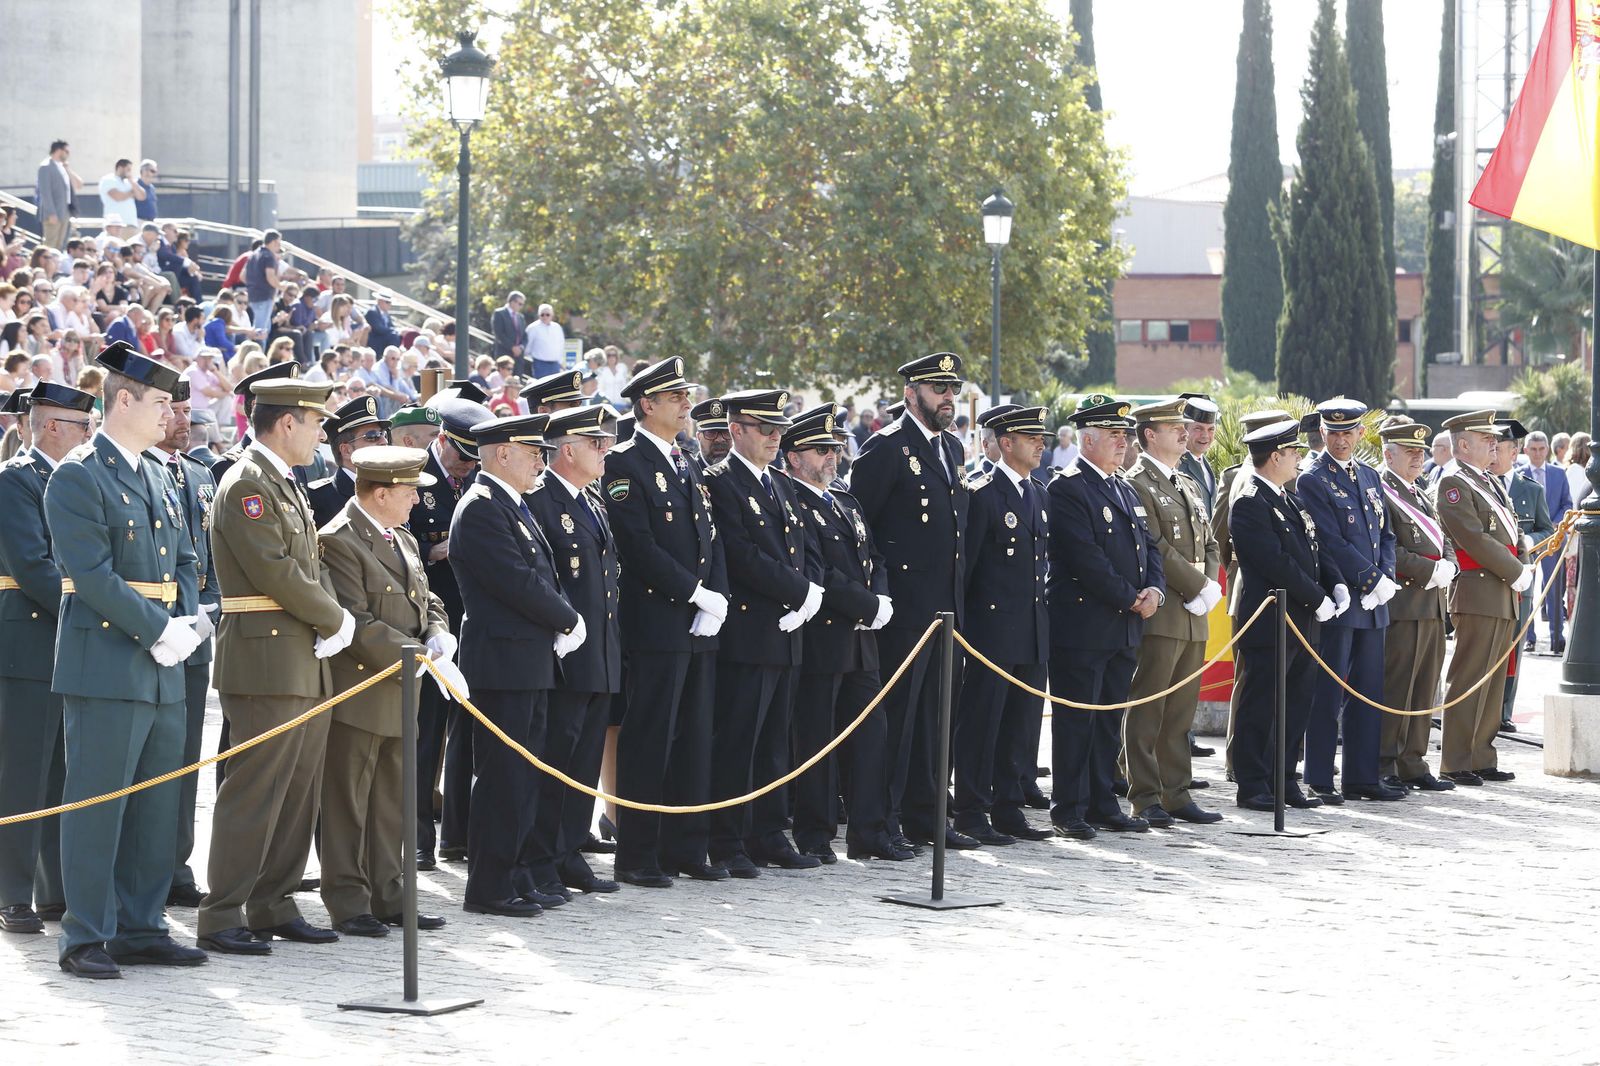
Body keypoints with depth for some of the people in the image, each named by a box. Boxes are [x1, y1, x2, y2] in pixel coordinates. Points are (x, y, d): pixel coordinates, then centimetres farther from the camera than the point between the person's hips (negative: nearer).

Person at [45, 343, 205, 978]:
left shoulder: (156, 478, 17)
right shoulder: (78, 477, -10)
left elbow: (184, 561, 18)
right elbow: (92, 574, -17)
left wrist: (188, 625, 0)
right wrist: (159, 631, -17)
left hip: (162, 671, 8)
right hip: (105, 668, -8)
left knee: (156, 806, 11)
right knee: (96, 803, -5)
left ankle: (141, 928, 18)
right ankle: (85, 940, 0)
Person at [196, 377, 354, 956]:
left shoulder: (287, 485, 19)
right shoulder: (246, 485, -12)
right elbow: (275, 571, -19)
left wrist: (331, 620, 1)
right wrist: (337, 622, -8)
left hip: (307, 664, 10)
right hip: (266, 662, -10)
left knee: (299, 793, 12)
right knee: (254, 792, -9)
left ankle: (273, 907, 19)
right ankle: (221, 918, -7)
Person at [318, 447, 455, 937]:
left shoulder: (403, 541, 15)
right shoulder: (338, 542, -15)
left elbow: (428, 601, 20)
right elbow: (359, 624, -21)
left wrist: (439, 636, -3)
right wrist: (421, 657, -21)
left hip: (400, 694, 9)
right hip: (357, 690, -9)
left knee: (391, 803, 14)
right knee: (347, 803, -1)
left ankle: (386, 896, 21)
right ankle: (347, 903, 4)